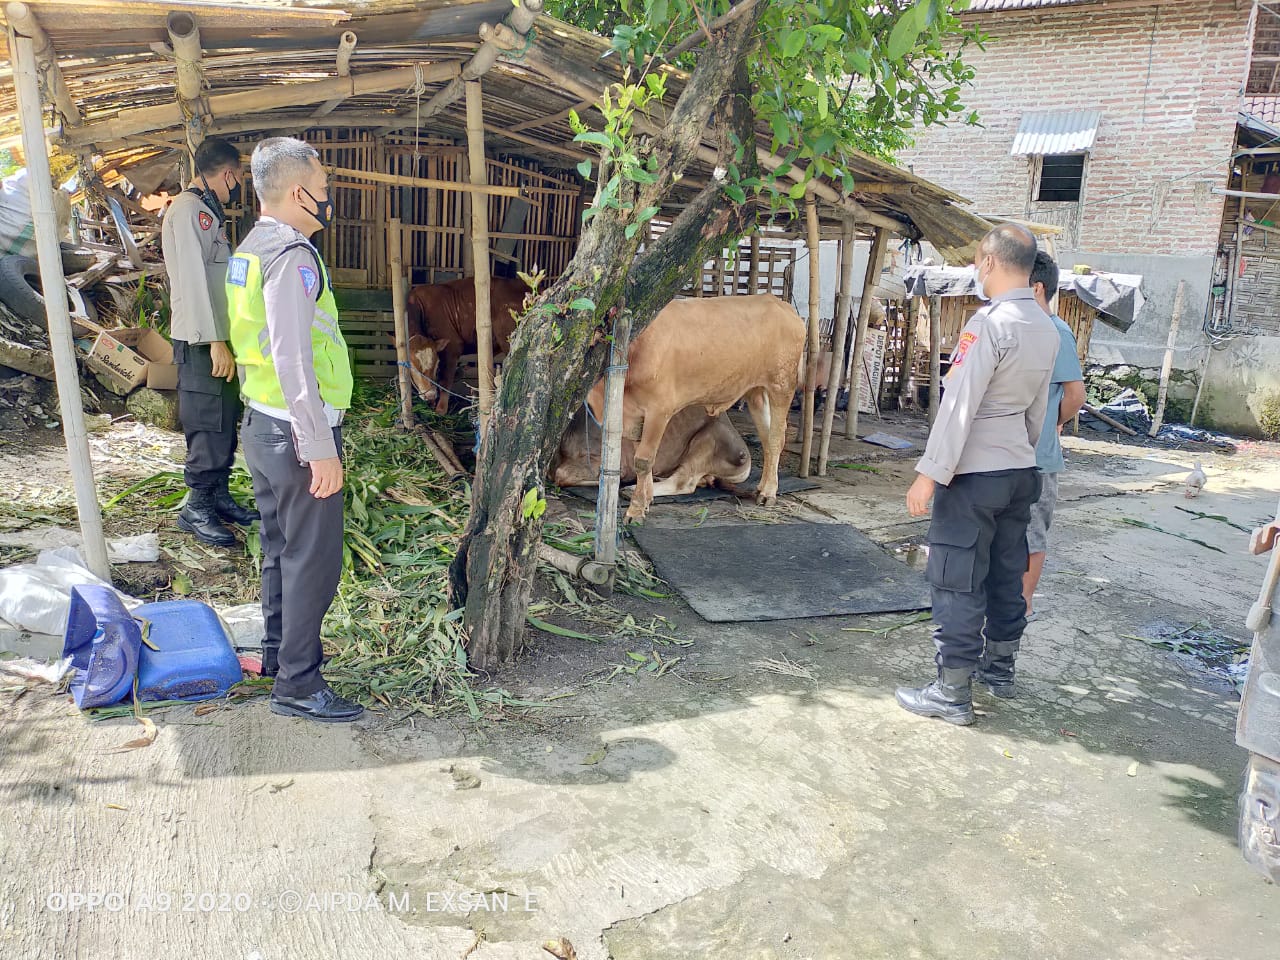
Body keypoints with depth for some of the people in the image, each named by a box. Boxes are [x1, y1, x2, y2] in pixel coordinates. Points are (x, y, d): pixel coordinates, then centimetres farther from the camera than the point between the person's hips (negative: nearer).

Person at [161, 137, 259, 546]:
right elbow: (192, 279, -20)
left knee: (225, 424, 14)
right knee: (210, 427, -5)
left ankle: (219, 496, 25)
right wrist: (215, 341, -24)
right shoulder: (189, 209, -13)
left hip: (218, 339, 10)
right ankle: (196, 508, 6)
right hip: (202, 342, -10)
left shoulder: (207, 211, 17)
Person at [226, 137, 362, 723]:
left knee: (280, 547, 20)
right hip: (297, 432, -10)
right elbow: (293, 360, -25)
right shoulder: (292, 255, -18)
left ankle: (279, 651, 34)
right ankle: (297, 685, 9)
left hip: (261, 425, 10)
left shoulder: (250, 248, 12)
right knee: (312, 559, -1)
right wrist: (320, 450, -23)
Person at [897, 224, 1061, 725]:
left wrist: (929, 473, -20)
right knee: (1006, 571, 19)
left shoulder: (990, 323, -18)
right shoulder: (1047, 329, 8)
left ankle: (953, 691, 4)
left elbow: (959, 404, -22)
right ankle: (1000, 660, 35)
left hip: (975, 473, -9)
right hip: (1020, 472, 9)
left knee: (957, 580, -2)